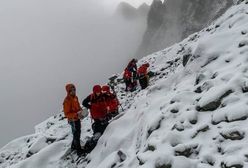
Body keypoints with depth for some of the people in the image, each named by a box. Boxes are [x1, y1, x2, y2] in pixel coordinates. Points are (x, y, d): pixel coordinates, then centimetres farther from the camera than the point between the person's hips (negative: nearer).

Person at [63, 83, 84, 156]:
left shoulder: (75, 97, 2)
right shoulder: (67, 101, -23)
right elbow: (66, 114, -23)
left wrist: (81, 110, -3)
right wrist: (76, 114, -33)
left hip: (77, 118, 9)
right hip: (73, 120, -9)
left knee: (78, 133, 22)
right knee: (76, 134, 1)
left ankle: (74, 146, 42)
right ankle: (79, 150, 13)